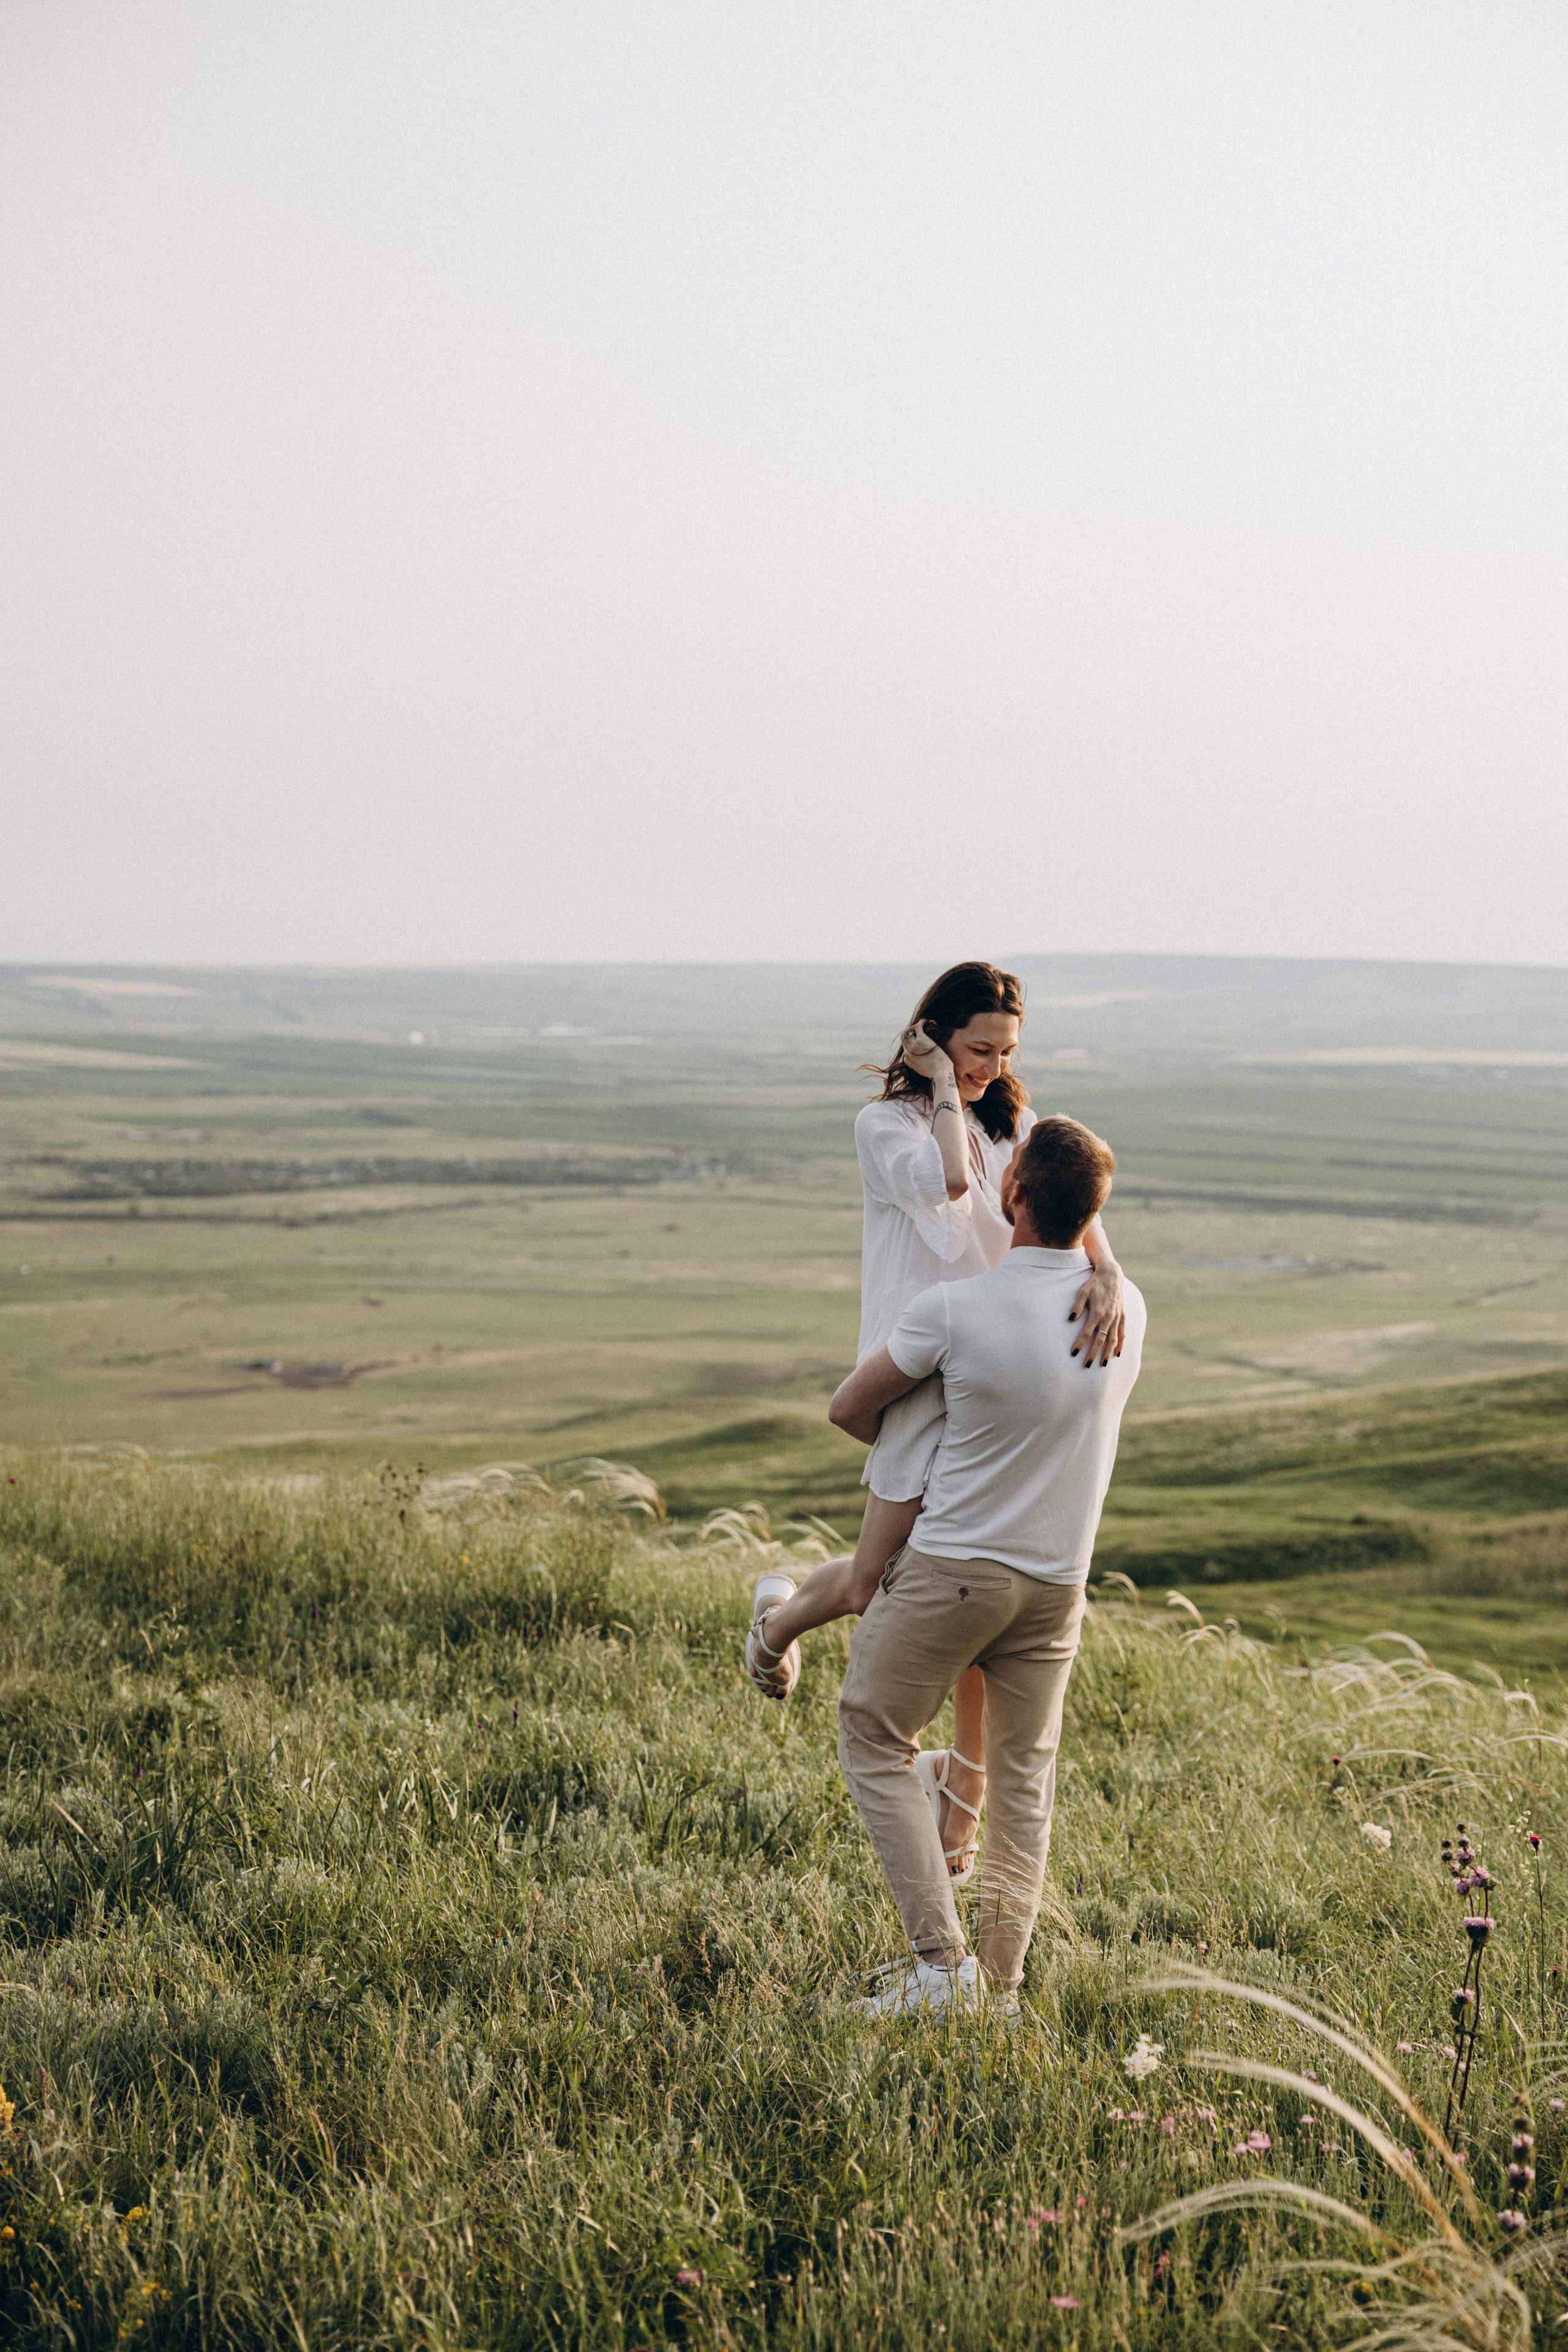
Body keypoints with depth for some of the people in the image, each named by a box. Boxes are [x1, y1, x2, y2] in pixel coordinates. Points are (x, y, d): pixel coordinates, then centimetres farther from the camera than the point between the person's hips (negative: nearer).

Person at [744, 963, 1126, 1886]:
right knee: (875, 1583, -2)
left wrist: (1106, 1273, -26)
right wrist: (942, 1087, -9)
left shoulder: (1013, 1129, 12)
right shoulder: (886, 1124, 0)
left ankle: (965, 1788, 17)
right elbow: (945, 1181, -22)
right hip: (922, 1372, -4)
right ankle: (781, 1615, 33)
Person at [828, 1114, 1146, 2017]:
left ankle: (941, 1959, -2)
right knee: (1024, 1775, 15)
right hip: (1058, 1583, 5)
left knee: (876, 1743, 9)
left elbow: (851, 1408, -3)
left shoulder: (953, 1309, -19)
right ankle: (1000, 1987, 17)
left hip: (951, 1569, -5)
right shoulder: (1126, 1310, -6)